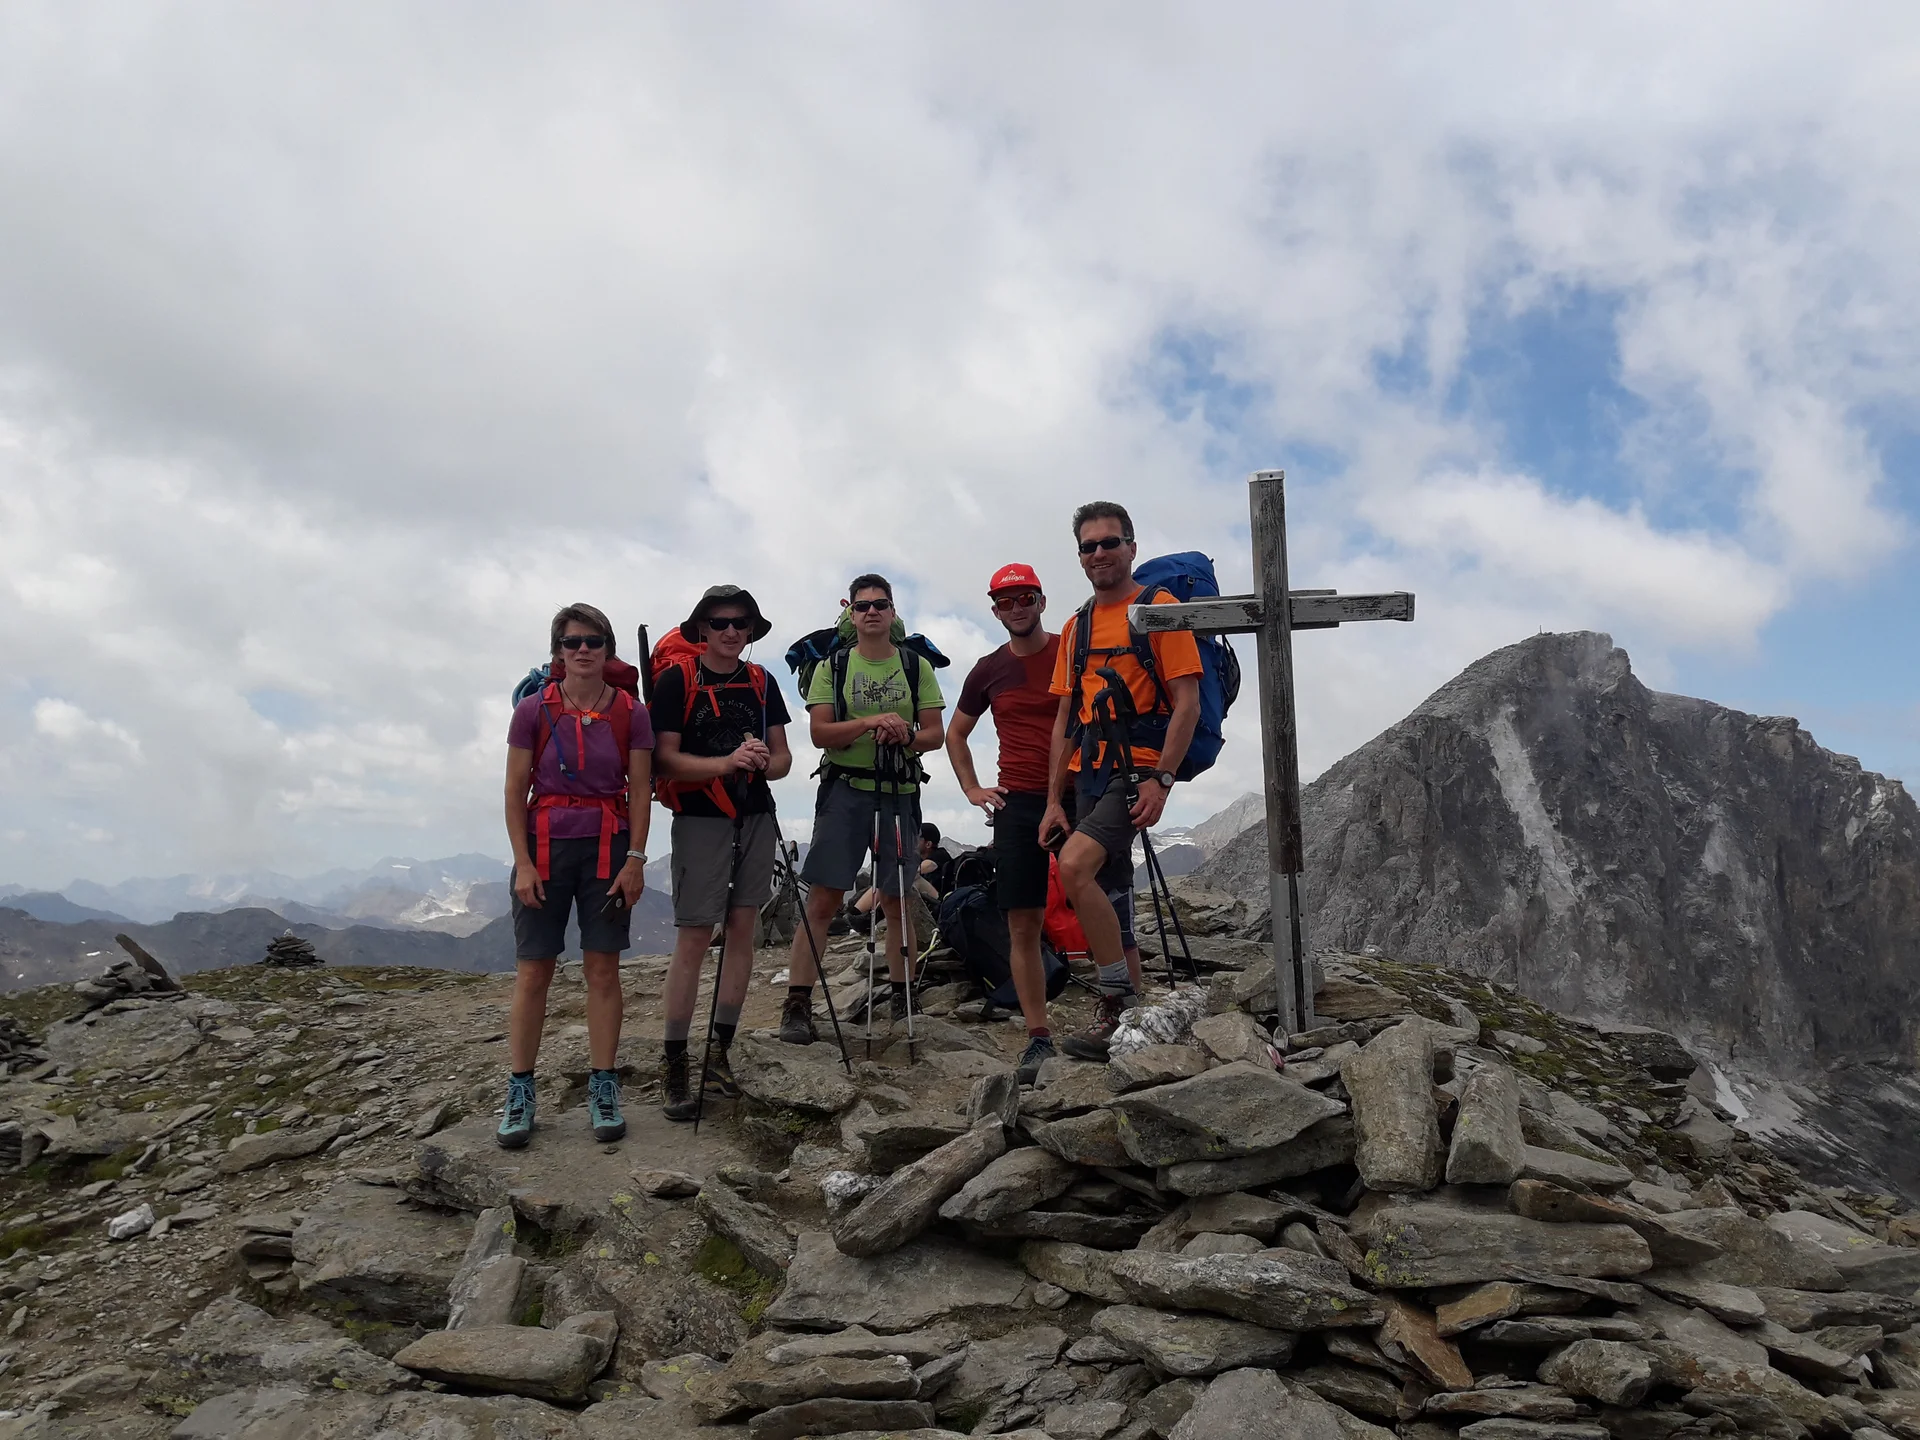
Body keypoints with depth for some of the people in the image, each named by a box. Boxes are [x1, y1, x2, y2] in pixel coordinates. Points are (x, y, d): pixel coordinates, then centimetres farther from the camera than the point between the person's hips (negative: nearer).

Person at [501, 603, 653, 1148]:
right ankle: (520, 1093, 11)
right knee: (533, 971, 1)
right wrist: (523, 864, -5)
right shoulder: (534, 710, -2)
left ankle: (602, 1090, 12)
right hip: (545, 846, 0)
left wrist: (635, 859, -4)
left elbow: (640, 792, 3)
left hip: (608, 848, 1)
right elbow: (515, 792, 0)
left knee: (603, 969, 3)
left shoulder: (630, 713, 0)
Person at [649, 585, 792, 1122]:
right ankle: (673, 1066, 0)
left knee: (742, 930, 5)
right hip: (700, 819, -5)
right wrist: (726, 763, -23)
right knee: (694, 937, -7)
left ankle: (720, 1050, 15)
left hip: (756, 817, 5)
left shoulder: (761, 683, 10)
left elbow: (783, 755, 10)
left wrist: (766, 763, -13)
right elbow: (666, 757, -10)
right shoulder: (676, 681, -3)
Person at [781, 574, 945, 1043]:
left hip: (899, 793, 2)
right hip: (845, 789, -2)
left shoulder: (916, 666, 9)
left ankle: (902, 997, 21)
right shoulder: (832, 666, 5)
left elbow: (935, 734, 6)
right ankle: (797, 1005, -5)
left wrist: (904, 737, -16)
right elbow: (819, 732, -4)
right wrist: (871, 722, -19)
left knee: (897, 901, 9)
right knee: (822, 899, -7)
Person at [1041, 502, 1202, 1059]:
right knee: (1108, 898, 9)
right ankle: (1128, 1016, 21)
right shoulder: (1076, 628, 16)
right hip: (1088, 777, 7)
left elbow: (1187, 704, -10)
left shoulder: (1160, 609, -3)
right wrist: (1053, 800, 10)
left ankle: (1118, 1000, -13)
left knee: (1074, 865, -25)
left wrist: (1160, 780, -19)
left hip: (1138, 769, -7)